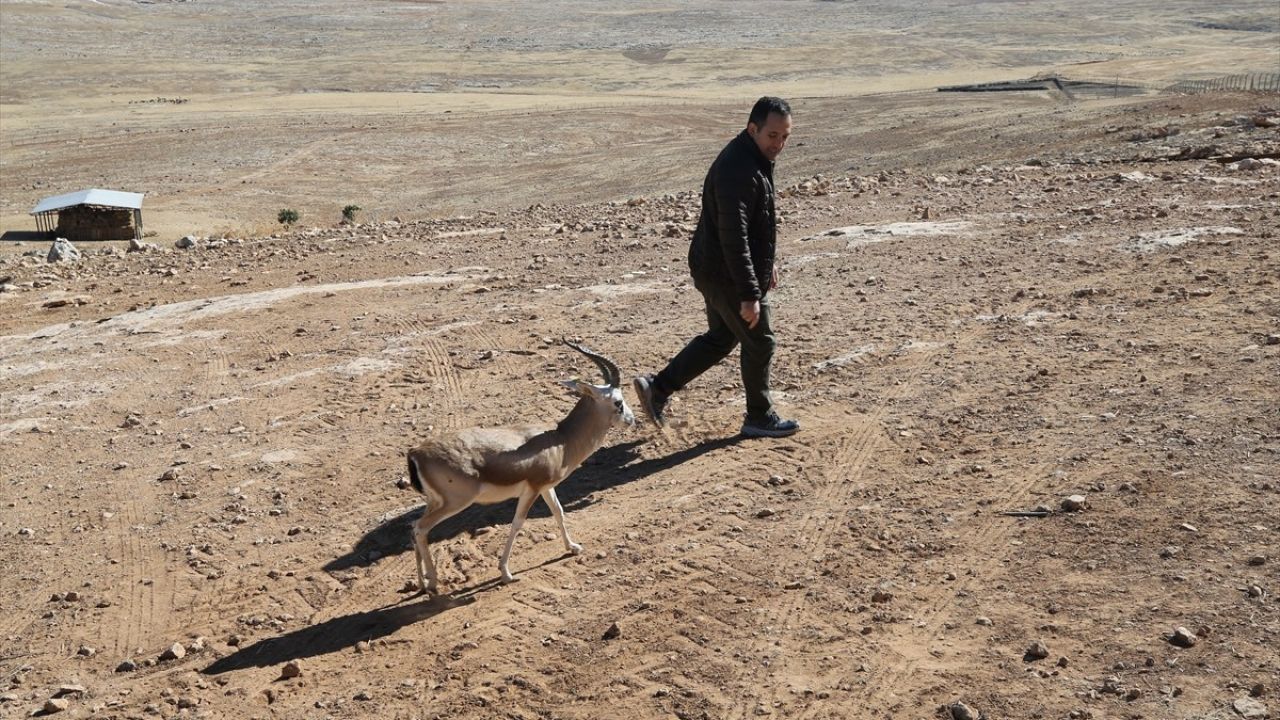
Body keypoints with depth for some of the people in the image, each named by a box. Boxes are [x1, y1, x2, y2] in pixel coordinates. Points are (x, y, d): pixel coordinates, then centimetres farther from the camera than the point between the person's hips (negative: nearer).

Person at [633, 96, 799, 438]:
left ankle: (657, 387, 22)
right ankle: (759, 417, 23)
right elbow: (733, 239, -30)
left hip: (715, 271, 10)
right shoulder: (738, 171, -26)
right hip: (728, 277, -10)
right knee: (759, 344, 6)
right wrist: (749, 294, -30)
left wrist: (767, 263, 27)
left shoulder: (755, 159, 8)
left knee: (720, 338, 21)